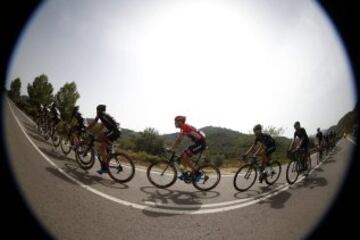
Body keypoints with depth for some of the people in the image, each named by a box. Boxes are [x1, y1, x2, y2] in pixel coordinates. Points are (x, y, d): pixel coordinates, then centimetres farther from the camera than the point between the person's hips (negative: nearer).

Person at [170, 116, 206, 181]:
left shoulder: (184, 127, -15)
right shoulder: (184, 127, 15)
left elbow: (178, 139, -20)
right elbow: (179, 139, 17)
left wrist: (171, 148, -16)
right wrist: (172, 148, 12)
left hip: (201, 143, -10)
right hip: (198, 143, 10)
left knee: (185, 157, -15)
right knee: (182, 156, 7)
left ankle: (197, 173, -8)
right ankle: (185, 173, 12)